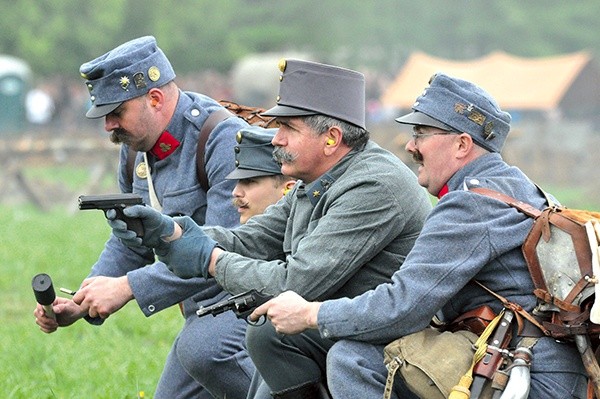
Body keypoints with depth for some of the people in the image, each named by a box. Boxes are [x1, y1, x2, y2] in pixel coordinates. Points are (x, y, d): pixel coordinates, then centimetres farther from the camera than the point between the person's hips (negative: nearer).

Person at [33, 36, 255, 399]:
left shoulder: (226, 142, -21)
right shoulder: (137, 150, 8)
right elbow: (130, 244, 17)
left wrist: (128, 288, -28)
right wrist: (81, 305, 0)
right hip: (205, 312, 9)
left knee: (201, 348, -36)